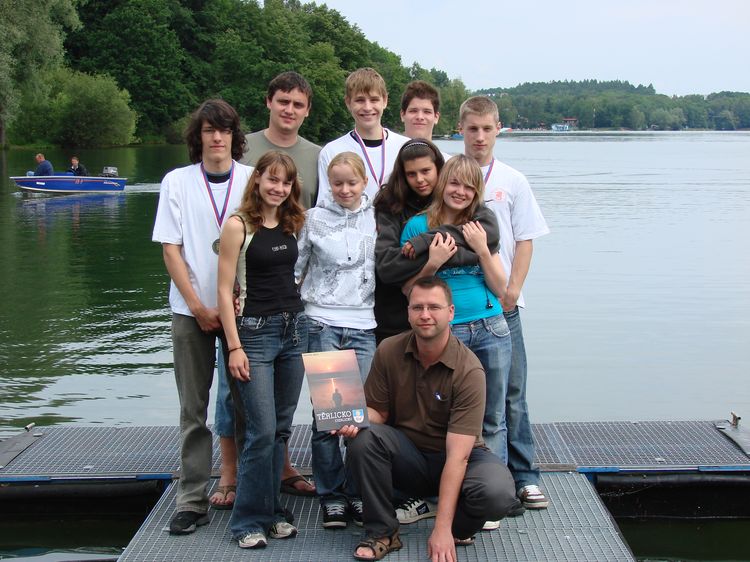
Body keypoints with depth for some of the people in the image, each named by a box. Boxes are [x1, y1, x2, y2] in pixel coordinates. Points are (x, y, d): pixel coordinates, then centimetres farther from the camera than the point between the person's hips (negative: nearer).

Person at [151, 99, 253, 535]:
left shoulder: (253, 180, 1)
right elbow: (171, 249, 1)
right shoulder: (178, 182, 3)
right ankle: (193, 500, 9)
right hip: (192, 310, 1)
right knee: (193, 409, 3)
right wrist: (199, 307, -6)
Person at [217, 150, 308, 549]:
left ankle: (271, 510, 20)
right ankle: (249, 520, 5)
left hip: (294, 328, 6)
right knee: (261, 430, -8)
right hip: (254, 331, -6)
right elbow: (225, 290, -9)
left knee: (281, 428, 10)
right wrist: (234, 347, -14)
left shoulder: (292, 225, 9)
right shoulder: (238, 225, -7)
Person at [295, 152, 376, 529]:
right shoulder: (314, 218, 6)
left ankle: (358, 492, 11)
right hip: (322, 324, -1)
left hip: (363, 326, 1)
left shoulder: (377, 219, 9)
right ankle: (330, 494, 9)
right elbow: (295, 267, 8)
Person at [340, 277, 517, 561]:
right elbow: (377, 410, 2)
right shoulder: (388, 351, -9)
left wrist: (442, 528, -31)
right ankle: (382, 532, -10)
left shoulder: (468, 370, -22)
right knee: (364, 438, -28)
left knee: (497, 494, -34)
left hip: (456, 459, -3)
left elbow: (457, 455, -27)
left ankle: (455, 528, 0)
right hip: (408, 457, 3)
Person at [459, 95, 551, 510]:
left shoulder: (513, 181, 6)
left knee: (510, 393, 1)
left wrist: (512, 290, -7)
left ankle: (523, 476, 8)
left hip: (502, 303, 0)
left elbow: (525, 241, 5)